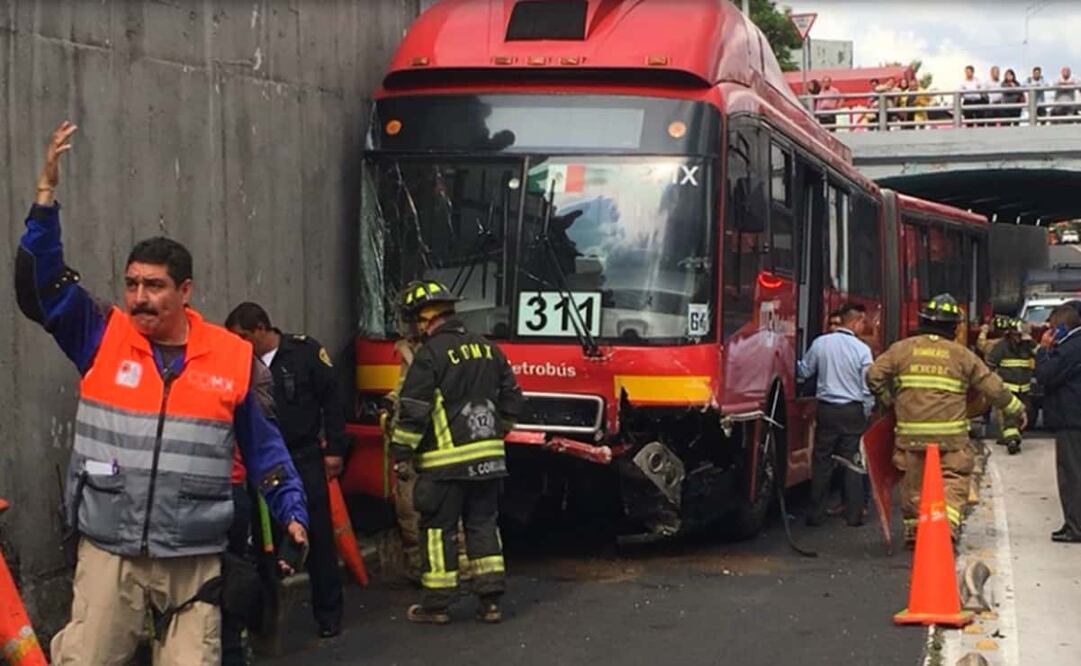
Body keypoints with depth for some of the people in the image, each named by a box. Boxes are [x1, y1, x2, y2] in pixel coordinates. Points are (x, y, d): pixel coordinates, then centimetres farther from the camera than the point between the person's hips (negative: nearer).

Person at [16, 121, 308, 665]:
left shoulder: (231, 356, 0)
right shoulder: (102, 338, 1)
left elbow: (262, 445, 10)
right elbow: (39, 284, -7)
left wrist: (292, 511, 5)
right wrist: (47, 193, -15)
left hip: (195, 559, 0)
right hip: (108, 553, 0)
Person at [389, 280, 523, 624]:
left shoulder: (431, 354, -11)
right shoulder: (487, 348, 10)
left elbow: (412, 409, -13)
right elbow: (512, 398, 17)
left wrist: (401, 452, -6)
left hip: (446, 460, -6)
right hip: (488, 457, 6)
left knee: (439, 528, 2)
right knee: (483, 525, 12)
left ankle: (436, 604, 7)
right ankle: (490, 601, 10)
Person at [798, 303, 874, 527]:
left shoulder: (820, 343, -3)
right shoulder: (862, 349, -8)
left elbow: (804, 371, 8)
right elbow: (868, 387, -6)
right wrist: (866, 412, 8)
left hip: (826, 409, 2)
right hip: (853, 411, -2)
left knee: (822, 462, 8)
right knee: (853, 464, 6)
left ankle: (816, 514, 9)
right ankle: (854, 515, 8)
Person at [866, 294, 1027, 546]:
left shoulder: (902, 349, 5)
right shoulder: (962, 355, 3)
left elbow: (874, 375, 2)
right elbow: (992, 386, 7)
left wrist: (888, 401, 16)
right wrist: (1016, 410, 20)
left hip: (910, 433, 2)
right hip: (950, 436, -2)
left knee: (912, 481, 14)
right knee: (953, 480, 1)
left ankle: (913, 530, 22)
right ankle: (948, 523, -19)